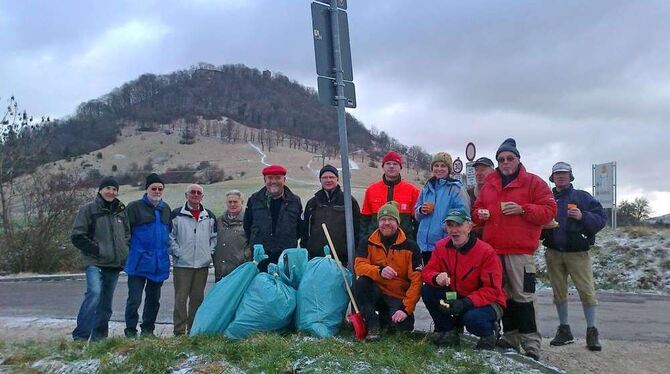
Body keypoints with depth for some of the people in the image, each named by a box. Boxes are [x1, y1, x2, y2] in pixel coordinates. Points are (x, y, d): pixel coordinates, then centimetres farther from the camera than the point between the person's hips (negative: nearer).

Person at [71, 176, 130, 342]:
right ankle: (80, 336, -20)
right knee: (94, 293, -25)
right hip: (95, 263, -6)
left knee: (106, 303, 10)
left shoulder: (121, 211, 14)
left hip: (115, 264, 6)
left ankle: (99, 337, 21)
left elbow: (128, 234, 24)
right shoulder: (88, 209, -1)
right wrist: (97, 249, -12)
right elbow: (77, 236, -5)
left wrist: (125, 253, 8)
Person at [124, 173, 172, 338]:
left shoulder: (166, 208, 13)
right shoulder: (135, 207, -4)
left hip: (160, 264, 5)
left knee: (154, 299, 13)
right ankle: (130, 331, 9)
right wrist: (128, 254, -9)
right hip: (139, 262, -5)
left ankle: (147, 330, 25)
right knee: (134, 299, -4)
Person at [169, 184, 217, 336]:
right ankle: (179, 331, 5)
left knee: (198, 298, 9)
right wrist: (177, 252, -8)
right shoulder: (176, 215, 0)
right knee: (181, 298, -2)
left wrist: (210, 251, 5)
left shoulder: (209, 216, 12)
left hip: (202, 264, 4)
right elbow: (170, 236, -1)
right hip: (182, 264, -3)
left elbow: (214, 236, 17)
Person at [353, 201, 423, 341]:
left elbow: (416, 281, -11)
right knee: (360, 282, -30)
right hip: (376, 293, 1)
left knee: (404, 326, -26)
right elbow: (359, 266, -15)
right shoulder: (367, 243, -1)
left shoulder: (410, 247, -6)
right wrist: (379, 271, -35)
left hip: (398, 297, 0)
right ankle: (373, 325, -16)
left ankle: (386, 316, 11)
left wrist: (406, 308, -20)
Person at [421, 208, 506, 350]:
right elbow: (428, 271, -4)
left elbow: (492, 290, -21)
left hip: (487, 302, -5)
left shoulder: (486, 252, -20)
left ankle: (488, 334, 3)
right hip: (454, 298, 5)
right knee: (427, 290, -16)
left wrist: (466, 303, -35)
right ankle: (448, 332, 2)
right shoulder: (441, 247, -5)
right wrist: (437, 278, -31)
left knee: (472, 319, -35)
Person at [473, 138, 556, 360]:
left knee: (523, 296, -8)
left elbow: (549, 210, -4)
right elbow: (478, 209, 24)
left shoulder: (533, 182, 3)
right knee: (503, 295, 10)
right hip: (493, 249, 5)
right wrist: (480, 214, 1)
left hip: (520, 250, -5)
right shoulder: (489, 185, 17)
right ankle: (510, 337, 20)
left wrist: (522, 209, -16)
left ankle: (531, 344, -2)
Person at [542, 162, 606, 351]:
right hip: (553, 253, 3)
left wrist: (583, 216, -19)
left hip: (578, 252, -3)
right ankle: (564, 330, 20)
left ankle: (592, 333, 3)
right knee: (559, 292, 8)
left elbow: (601, 219, -3)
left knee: (587, 291, -7)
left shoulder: (582, 197, 4)